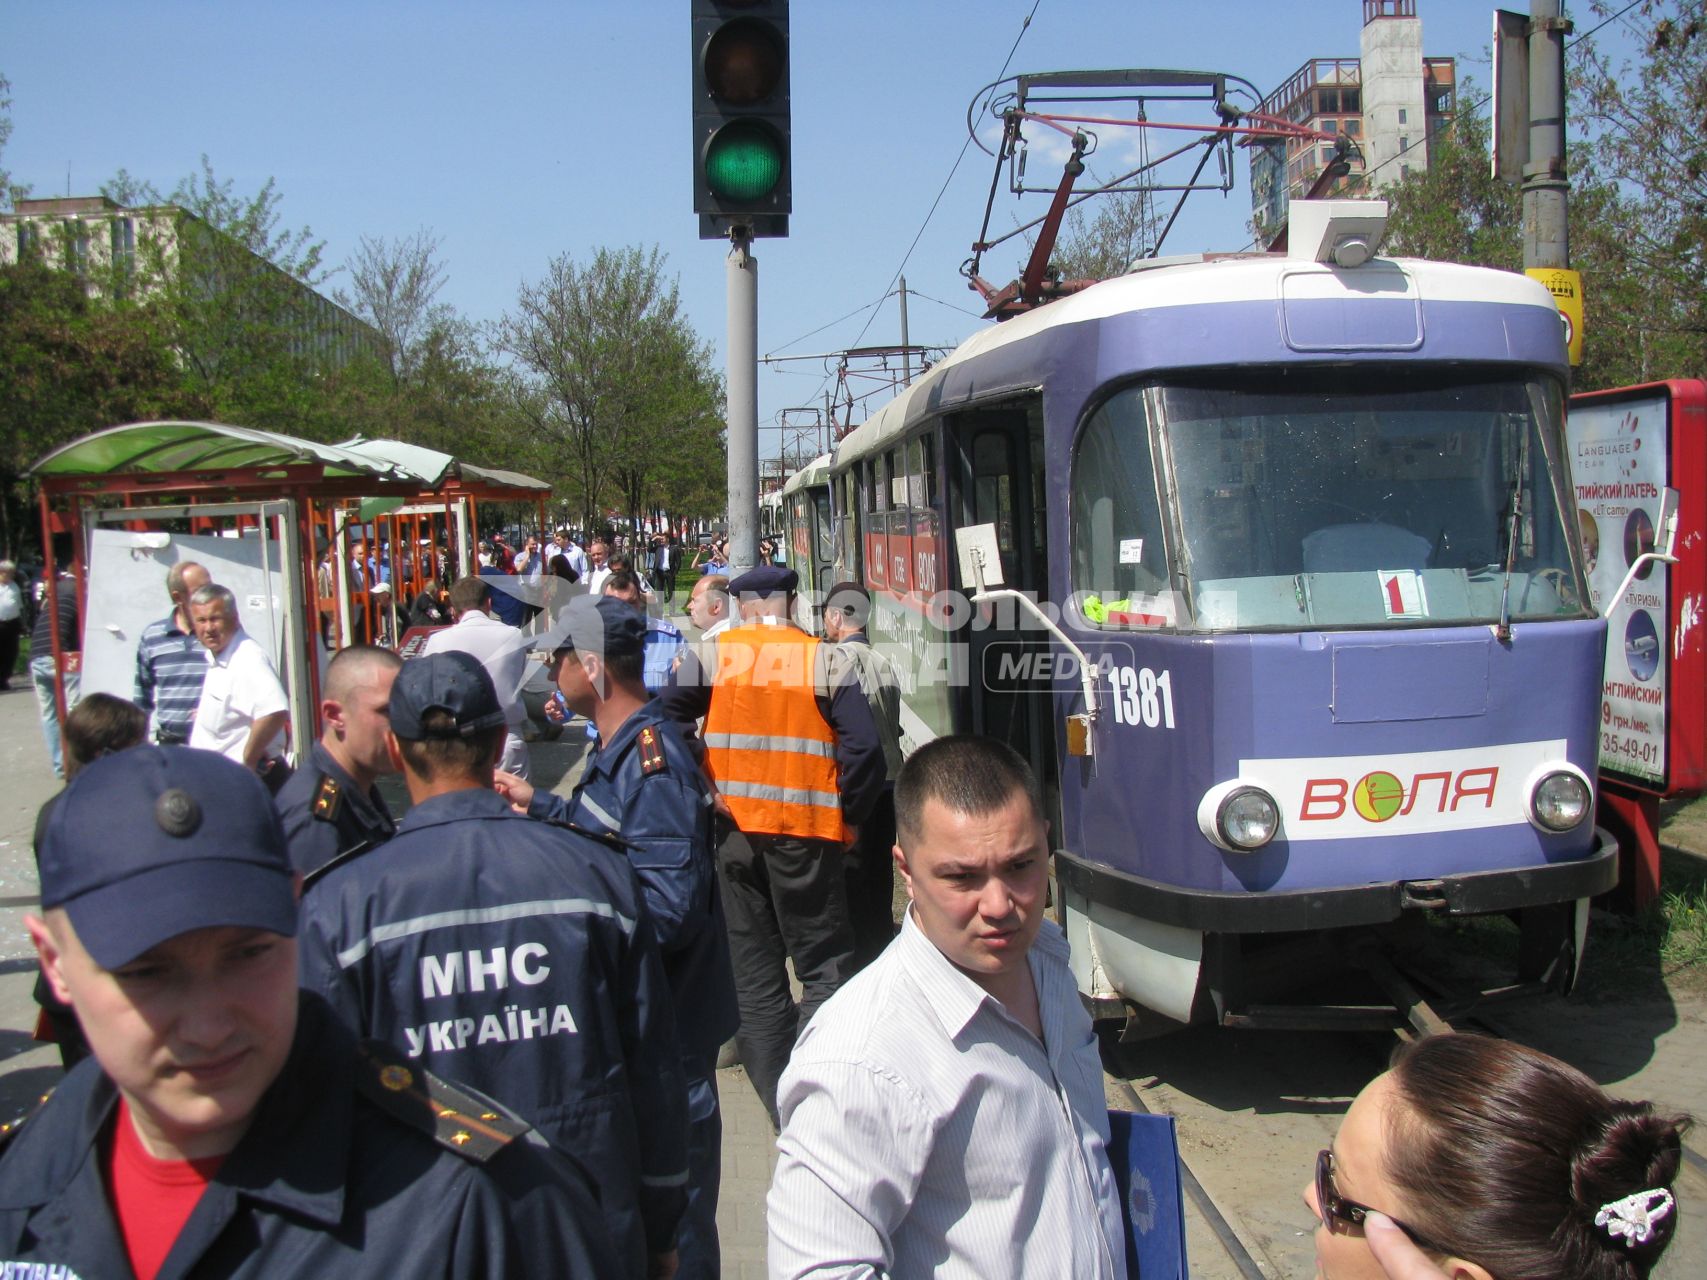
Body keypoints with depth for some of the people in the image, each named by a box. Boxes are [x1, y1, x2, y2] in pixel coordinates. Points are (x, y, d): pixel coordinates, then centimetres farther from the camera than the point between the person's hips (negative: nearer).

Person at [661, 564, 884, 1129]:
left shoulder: (709, 655, 2)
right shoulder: (823, 660, -3)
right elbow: (864, 747, -9)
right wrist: (846, 817, 2)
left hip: (732, 829, 2)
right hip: (805, 832, -2)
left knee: (753, 969, 13)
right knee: (824, 965, 6)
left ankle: (779, 1099, 17)